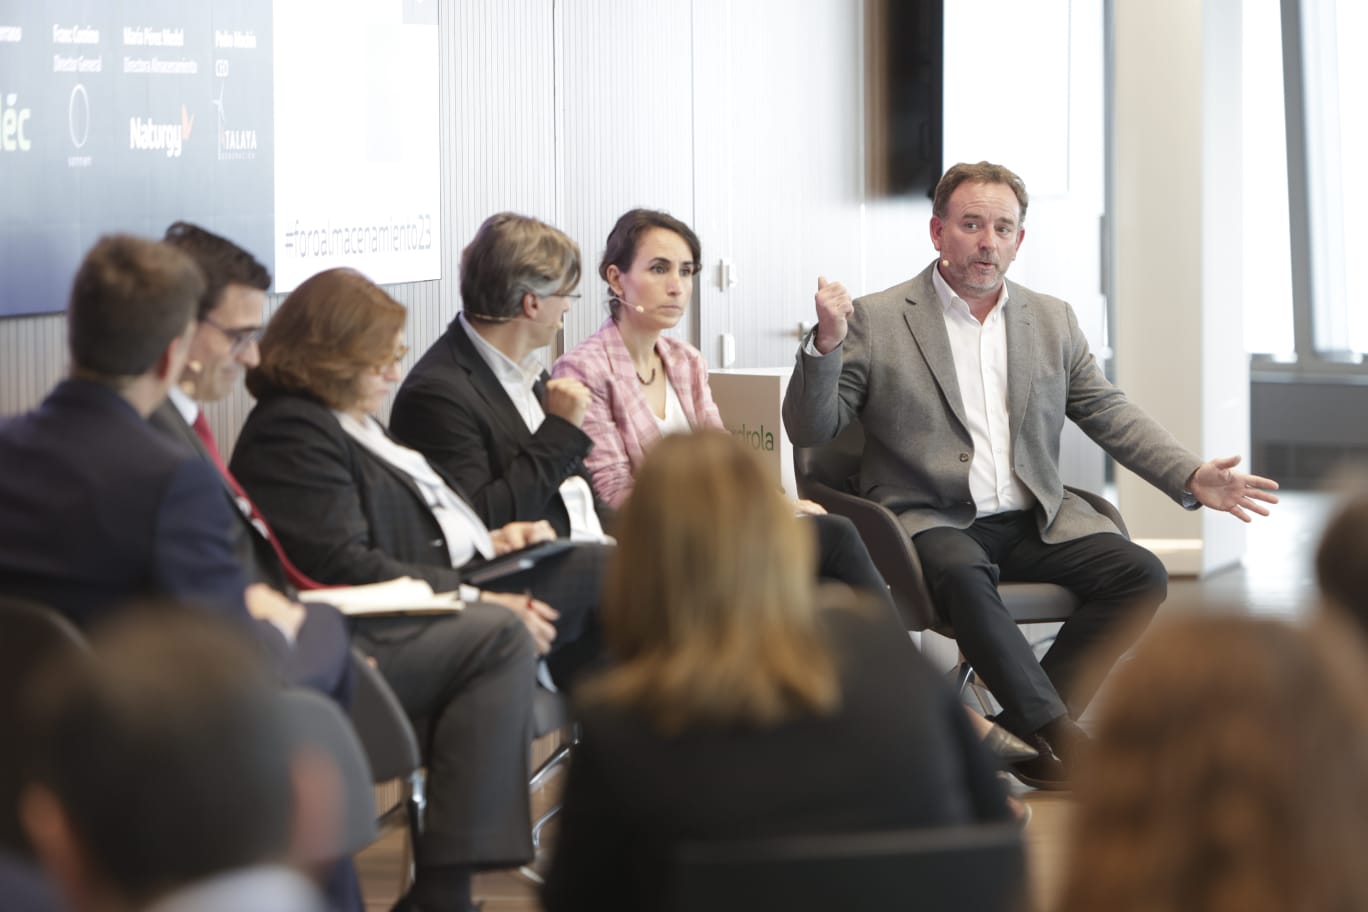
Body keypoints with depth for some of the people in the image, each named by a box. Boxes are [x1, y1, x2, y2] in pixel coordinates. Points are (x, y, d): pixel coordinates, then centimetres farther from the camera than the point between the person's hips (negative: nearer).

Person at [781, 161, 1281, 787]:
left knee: (1140, 575, -20)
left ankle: (1024, 728, -17)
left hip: (1035, 522, 5)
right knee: (965, 580, -38)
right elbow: (811, 430, -1)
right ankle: (1062, 738, -34)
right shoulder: (875, 321, 3)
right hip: (929, 519, -4)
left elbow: (1110, 415, 15)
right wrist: (825, 344, -19)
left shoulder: (1053, 322, 16)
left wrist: (1192, 478, 0)